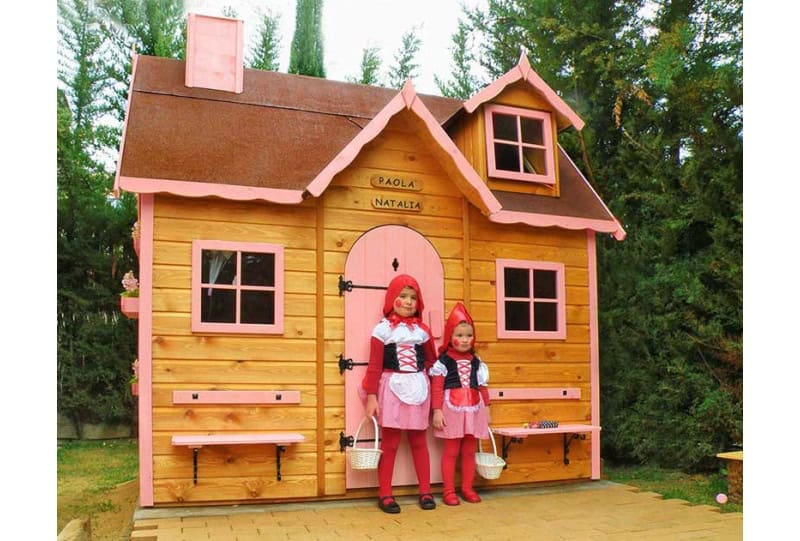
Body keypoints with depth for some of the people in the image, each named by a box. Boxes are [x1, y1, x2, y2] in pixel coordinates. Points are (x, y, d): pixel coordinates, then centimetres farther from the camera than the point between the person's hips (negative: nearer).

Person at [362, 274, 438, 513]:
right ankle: (385, 494, 11)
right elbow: (374, 366, -6)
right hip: (392, 390, -3)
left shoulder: (422, 330, 7)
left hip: (418, 389, 3)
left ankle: (425, 492, 19)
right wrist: (371, 396, -10)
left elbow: (432, 361, 13)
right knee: (389, 443, 2)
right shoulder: (383, 329, -4)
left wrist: (435, 390, 6)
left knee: (419, 442, 11)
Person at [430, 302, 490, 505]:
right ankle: (448, 490, 10)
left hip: (474, 410, 4)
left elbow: (482, 387, 13)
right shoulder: (443, 361, -5)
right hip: (452, 410, -4)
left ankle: (467, 488, 22)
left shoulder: (476, 362, 9)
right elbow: (437, 388, -8)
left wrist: (486, 408, 10)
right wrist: (437, 411, -13)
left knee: (469, 451, 11)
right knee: (451, 451, 2)